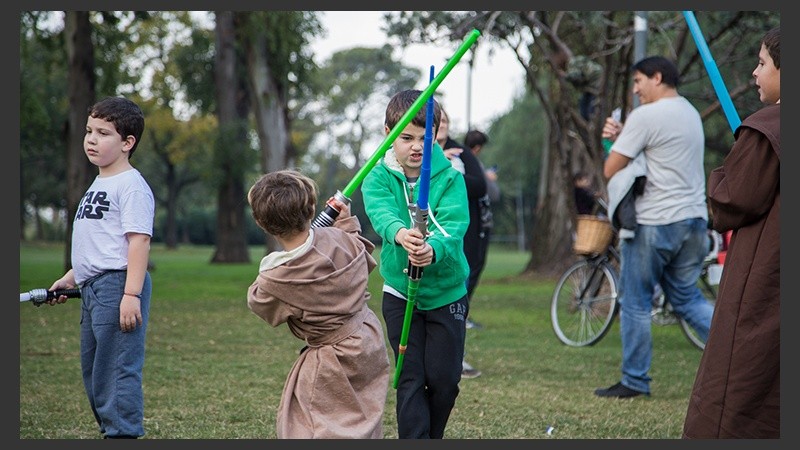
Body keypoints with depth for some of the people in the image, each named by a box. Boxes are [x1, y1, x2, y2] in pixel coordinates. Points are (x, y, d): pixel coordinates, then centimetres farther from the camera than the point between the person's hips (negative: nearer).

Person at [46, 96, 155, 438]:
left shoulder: (131, 186, -11)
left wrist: (132, 294, -25)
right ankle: (110, 429, 27)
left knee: (118, 368, -10)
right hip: (92, 288, 11)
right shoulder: (98, 184, 20)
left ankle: (123, 433, -6)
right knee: (92, 369, 17)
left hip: (118, 285, -11)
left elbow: (139, 241, -19)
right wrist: (69, 278, 28)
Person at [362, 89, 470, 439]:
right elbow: (381, 213, -28)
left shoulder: (450, 178, -9)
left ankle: (432, 438, 29)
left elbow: (454, 225, -24)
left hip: (447, 292, 0)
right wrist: (400, 233, -52)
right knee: (410, 380, -1)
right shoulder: (378, 178, -7)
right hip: (400, 293, 0)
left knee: (444, 379, 5)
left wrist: (433, 250, -47)